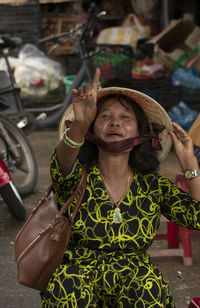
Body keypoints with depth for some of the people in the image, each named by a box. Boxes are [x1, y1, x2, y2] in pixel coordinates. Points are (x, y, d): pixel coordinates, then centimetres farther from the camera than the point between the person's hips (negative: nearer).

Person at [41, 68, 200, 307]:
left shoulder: (153, 186, 3)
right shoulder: (78, 177, -3)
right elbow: (62, 166, -28)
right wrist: (80, 124, -48)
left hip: (132, 286, 1)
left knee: (149, 284, -32)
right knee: (68, 283, -34)